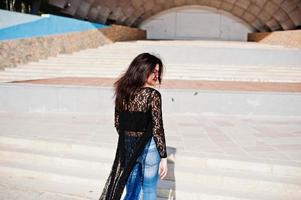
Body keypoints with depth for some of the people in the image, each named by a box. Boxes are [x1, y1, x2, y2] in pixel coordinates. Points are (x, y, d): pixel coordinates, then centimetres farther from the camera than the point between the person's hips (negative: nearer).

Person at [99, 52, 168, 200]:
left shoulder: (122, 91, 2)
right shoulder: (153, 95, -15)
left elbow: (117, 123, 8)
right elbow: (157, 128, -16)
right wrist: (163, 157, -10)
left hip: (127, 147, 5)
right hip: (148, 147, -5)